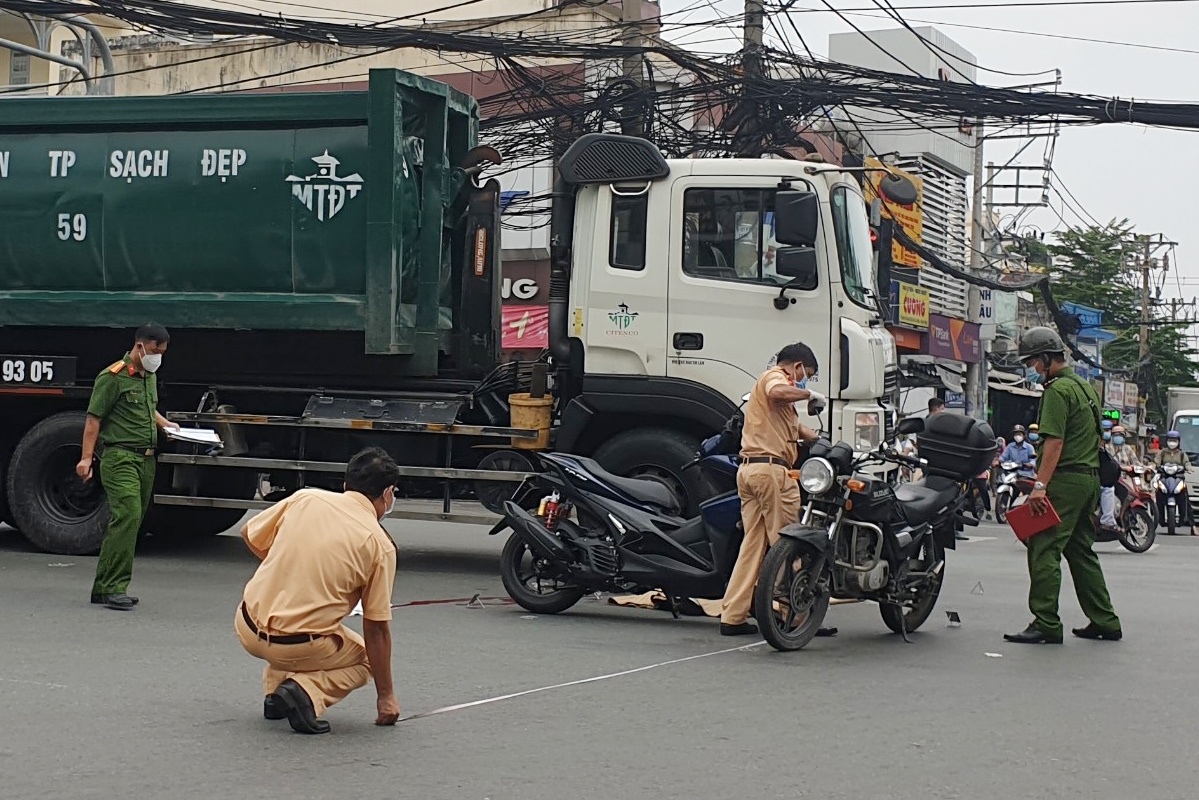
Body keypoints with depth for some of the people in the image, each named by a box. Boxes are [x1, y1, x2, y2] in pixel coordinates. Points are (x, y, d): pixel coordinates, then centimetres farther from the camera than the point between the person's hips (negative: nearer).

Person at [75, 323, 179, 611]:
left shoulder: (150, 376, 19)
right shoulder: (113, 377, -8)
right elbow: (94, 419, -11)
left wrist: (165, 424, 19)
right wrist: (86, 457, -17)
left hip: (146, 459, 9)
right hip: (120, 457, -9)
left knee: (130, 522, 7)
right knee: (127, 515, -19)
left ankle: (104, 588, 12)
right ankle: (114, 587, -19)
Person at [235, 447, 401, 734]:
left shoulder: (305, 497, 2)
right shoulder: (380, 545, -7)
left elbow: (249, 535, 15)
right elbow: (377, 627, -4)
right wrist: (386, 695, 6)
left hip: (248, 629, 5)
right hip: (301, 648, -5)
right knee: (363, 659, 24)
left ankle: (275, 691, 22)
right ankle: (307, 690, -5)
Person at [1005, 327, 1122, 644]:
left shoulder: (1058, 389, -12)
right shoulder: (1085, 386, 18)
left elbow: (1054, 442, -19)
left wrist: (1040, 485, -22)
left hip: (1065, 479, -10)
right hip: (1091, 478, 10)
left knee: (1044, 550, -8)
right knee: (1081, 551, 15)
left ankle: (1046, 624, -11)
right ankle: (1105, 622, 17)